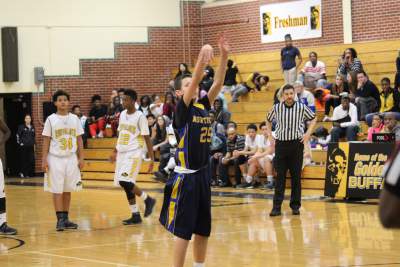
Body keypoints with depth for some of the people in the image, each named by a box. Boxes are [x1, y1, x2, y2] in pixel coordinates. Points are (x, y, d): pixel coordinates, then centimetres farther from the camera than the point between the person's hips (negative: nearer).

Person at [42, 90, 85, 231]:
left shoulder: (74, 119, 5)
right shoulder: (51, 119, -2)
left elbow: (79, 139, 8)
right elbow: (46, 140, -1)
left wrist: (81, 158, 3)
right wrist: (44, 160, -7)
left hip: (71, 158, 3)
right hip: (56, 159, -3)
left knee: (68, 190, 6)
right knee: (57, 190, -3)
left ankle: (66, 219, 13)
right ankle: (60, 219, -2)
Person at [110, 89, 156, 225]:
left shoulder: (140, 117, -10)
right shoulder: (122, 114, 10)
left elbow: (147, 139, -10)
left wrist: (152, 159, -13)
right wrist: (115, 151, 22)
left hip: (134, 154, -7)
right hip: (122, 153, 7)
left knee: (125, 181, -20)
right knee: (126, 185, 6)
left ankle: (148, 199, 0)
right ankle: (135, 216, 14)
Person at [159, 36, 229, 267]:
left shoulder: (204, 106, 9)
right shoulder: (182, 109, -8)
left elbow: (218, 83, 0)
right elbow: (195, 80, -22)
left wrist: (224, 57, -11)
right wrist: (202, 57, -33)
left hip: (203, 174, 7)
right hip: (186, 176, -7)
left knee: (203, 228, 13)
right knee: (183, 230, -5)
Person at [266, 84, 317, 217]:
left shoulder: (301, 107, -3)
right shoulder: (276, 108, 1)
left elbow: (313, 118, 12)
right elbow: (268, 120, 20)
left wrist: (308, 133, 2)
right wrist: (269, 134, 9)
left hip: (296, 144, -1)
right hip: (281, 144, 1)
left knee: (296, 176, 3)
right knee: (280, 176, 0)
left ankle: (295, 206, 11)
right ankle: (277, 207, 1)